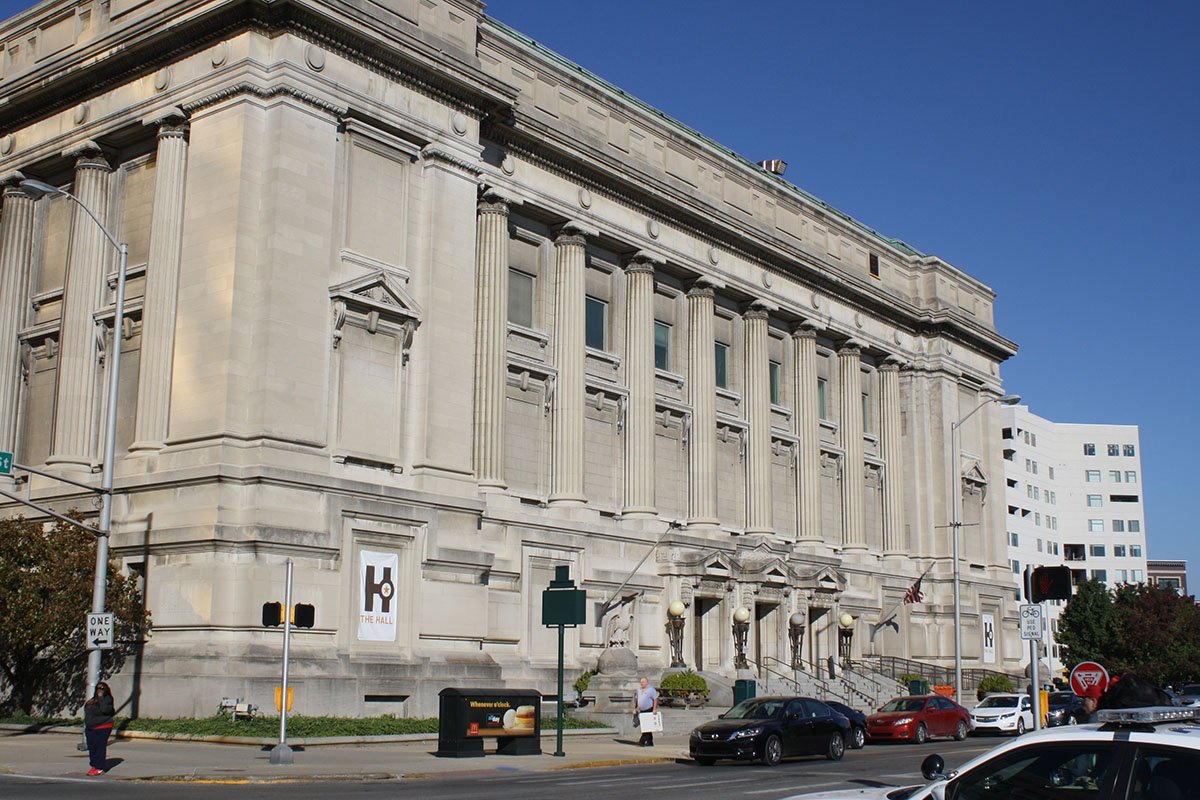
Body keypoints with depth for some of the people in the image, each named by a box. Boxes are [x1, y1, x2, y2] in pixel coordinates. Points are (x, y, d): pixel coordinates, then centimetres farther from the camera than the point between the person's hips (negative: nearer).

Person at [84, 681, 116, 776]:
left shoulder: (107, 699, -8)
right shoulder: (93, 699, 16)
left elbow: (104, 709, -27)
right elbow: (88, 712, 21)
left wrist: (101, 697, -22)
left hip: (102, 728, -8)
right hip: (90, 729, 8)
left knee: (100, 748, -8)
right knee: (91, 748, 10)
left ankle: (99, 768, -4)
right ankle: (94, 765, 19)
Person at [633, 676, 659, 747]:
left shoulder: (651, 689, -8)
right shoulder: (639, 690, 14)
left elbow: (655, 699, -12)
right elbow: (636, 700, 19)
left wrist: (654, 709, -18)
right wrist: (634, 709, 14)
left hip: (649, 710, -7)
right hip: (641, 711, 7)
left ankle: (642, 741, -12)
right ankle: (649, 742, 14)